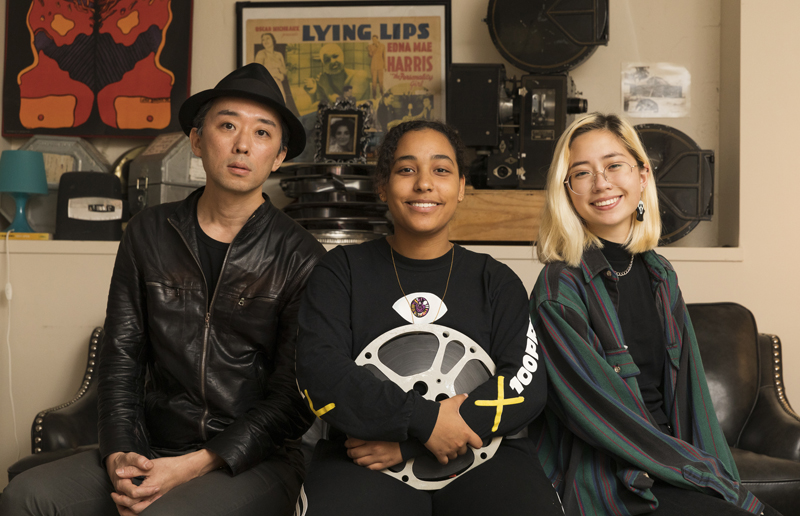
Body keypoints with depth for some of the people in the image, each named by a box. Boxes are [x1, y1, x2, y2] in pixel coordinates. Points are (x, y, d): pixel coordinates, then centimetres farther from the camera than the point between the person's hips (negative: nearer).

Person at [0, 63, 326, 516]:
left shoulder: (301, 258, -5)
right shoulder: (149, 234, 8)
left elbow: (293, 395, -7)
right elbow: (121, 356, 8)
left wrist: (194, 466, -15)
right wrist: (119, 455, -7)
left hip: (255, 461, -3)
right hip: (152, 448, 4)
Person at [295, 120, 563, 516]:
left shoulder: (496, 281, 12)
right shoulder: (342, 271, 10)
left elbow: (527, 388, -1)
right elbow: (318, 374, -4)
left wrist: (408, 443, -12)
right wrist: (423, 420, -16)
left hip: (482, 457, 3)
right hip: (366, 459, -2)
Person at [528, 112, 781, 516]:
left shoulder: (660, 275, 10)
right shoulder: (559, 287, -10)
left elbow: (688, 390, 9)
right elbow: (600, 411, -13)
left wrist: (721, 478, -4)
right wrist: (716, 481, -13)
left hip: (675, 460, 6)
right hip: (608, 479, -6)